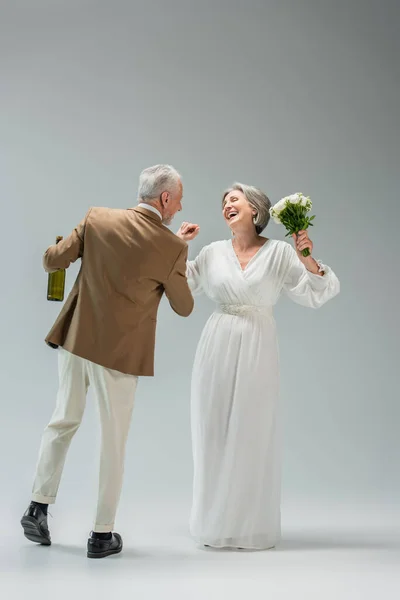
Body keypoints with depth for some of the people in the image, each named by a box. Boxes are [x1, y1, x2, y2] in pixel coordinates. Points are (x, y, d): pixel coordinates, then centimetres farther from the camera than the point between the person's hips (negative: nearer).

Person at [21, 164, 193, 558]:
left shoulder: (98, 218, -4)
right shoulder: (173, 247, -12)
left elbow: (53, 260, 1)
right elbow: (184, 308, 0)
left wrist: (59, 249, 24)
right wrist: (178, 277, 20)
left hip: (75, 338, 4)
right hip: (119, 352, -4)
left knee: (63, 421, 20)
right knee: (114, 441, 10)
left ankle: (38, 508, 26)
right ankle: (102, 534, 19)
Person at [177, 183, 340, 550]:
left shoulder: (279, 252, 0)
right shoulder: (213, 253, 7)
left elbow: (316, 295, -2)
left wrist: (308, 260, -17)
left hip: (257, 350, -2)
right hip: (218, 348, 3)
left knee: (252, 434, 2)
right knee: (214, 433, 6)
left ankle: (251, 524, 16)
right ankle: (216, 523, 21)